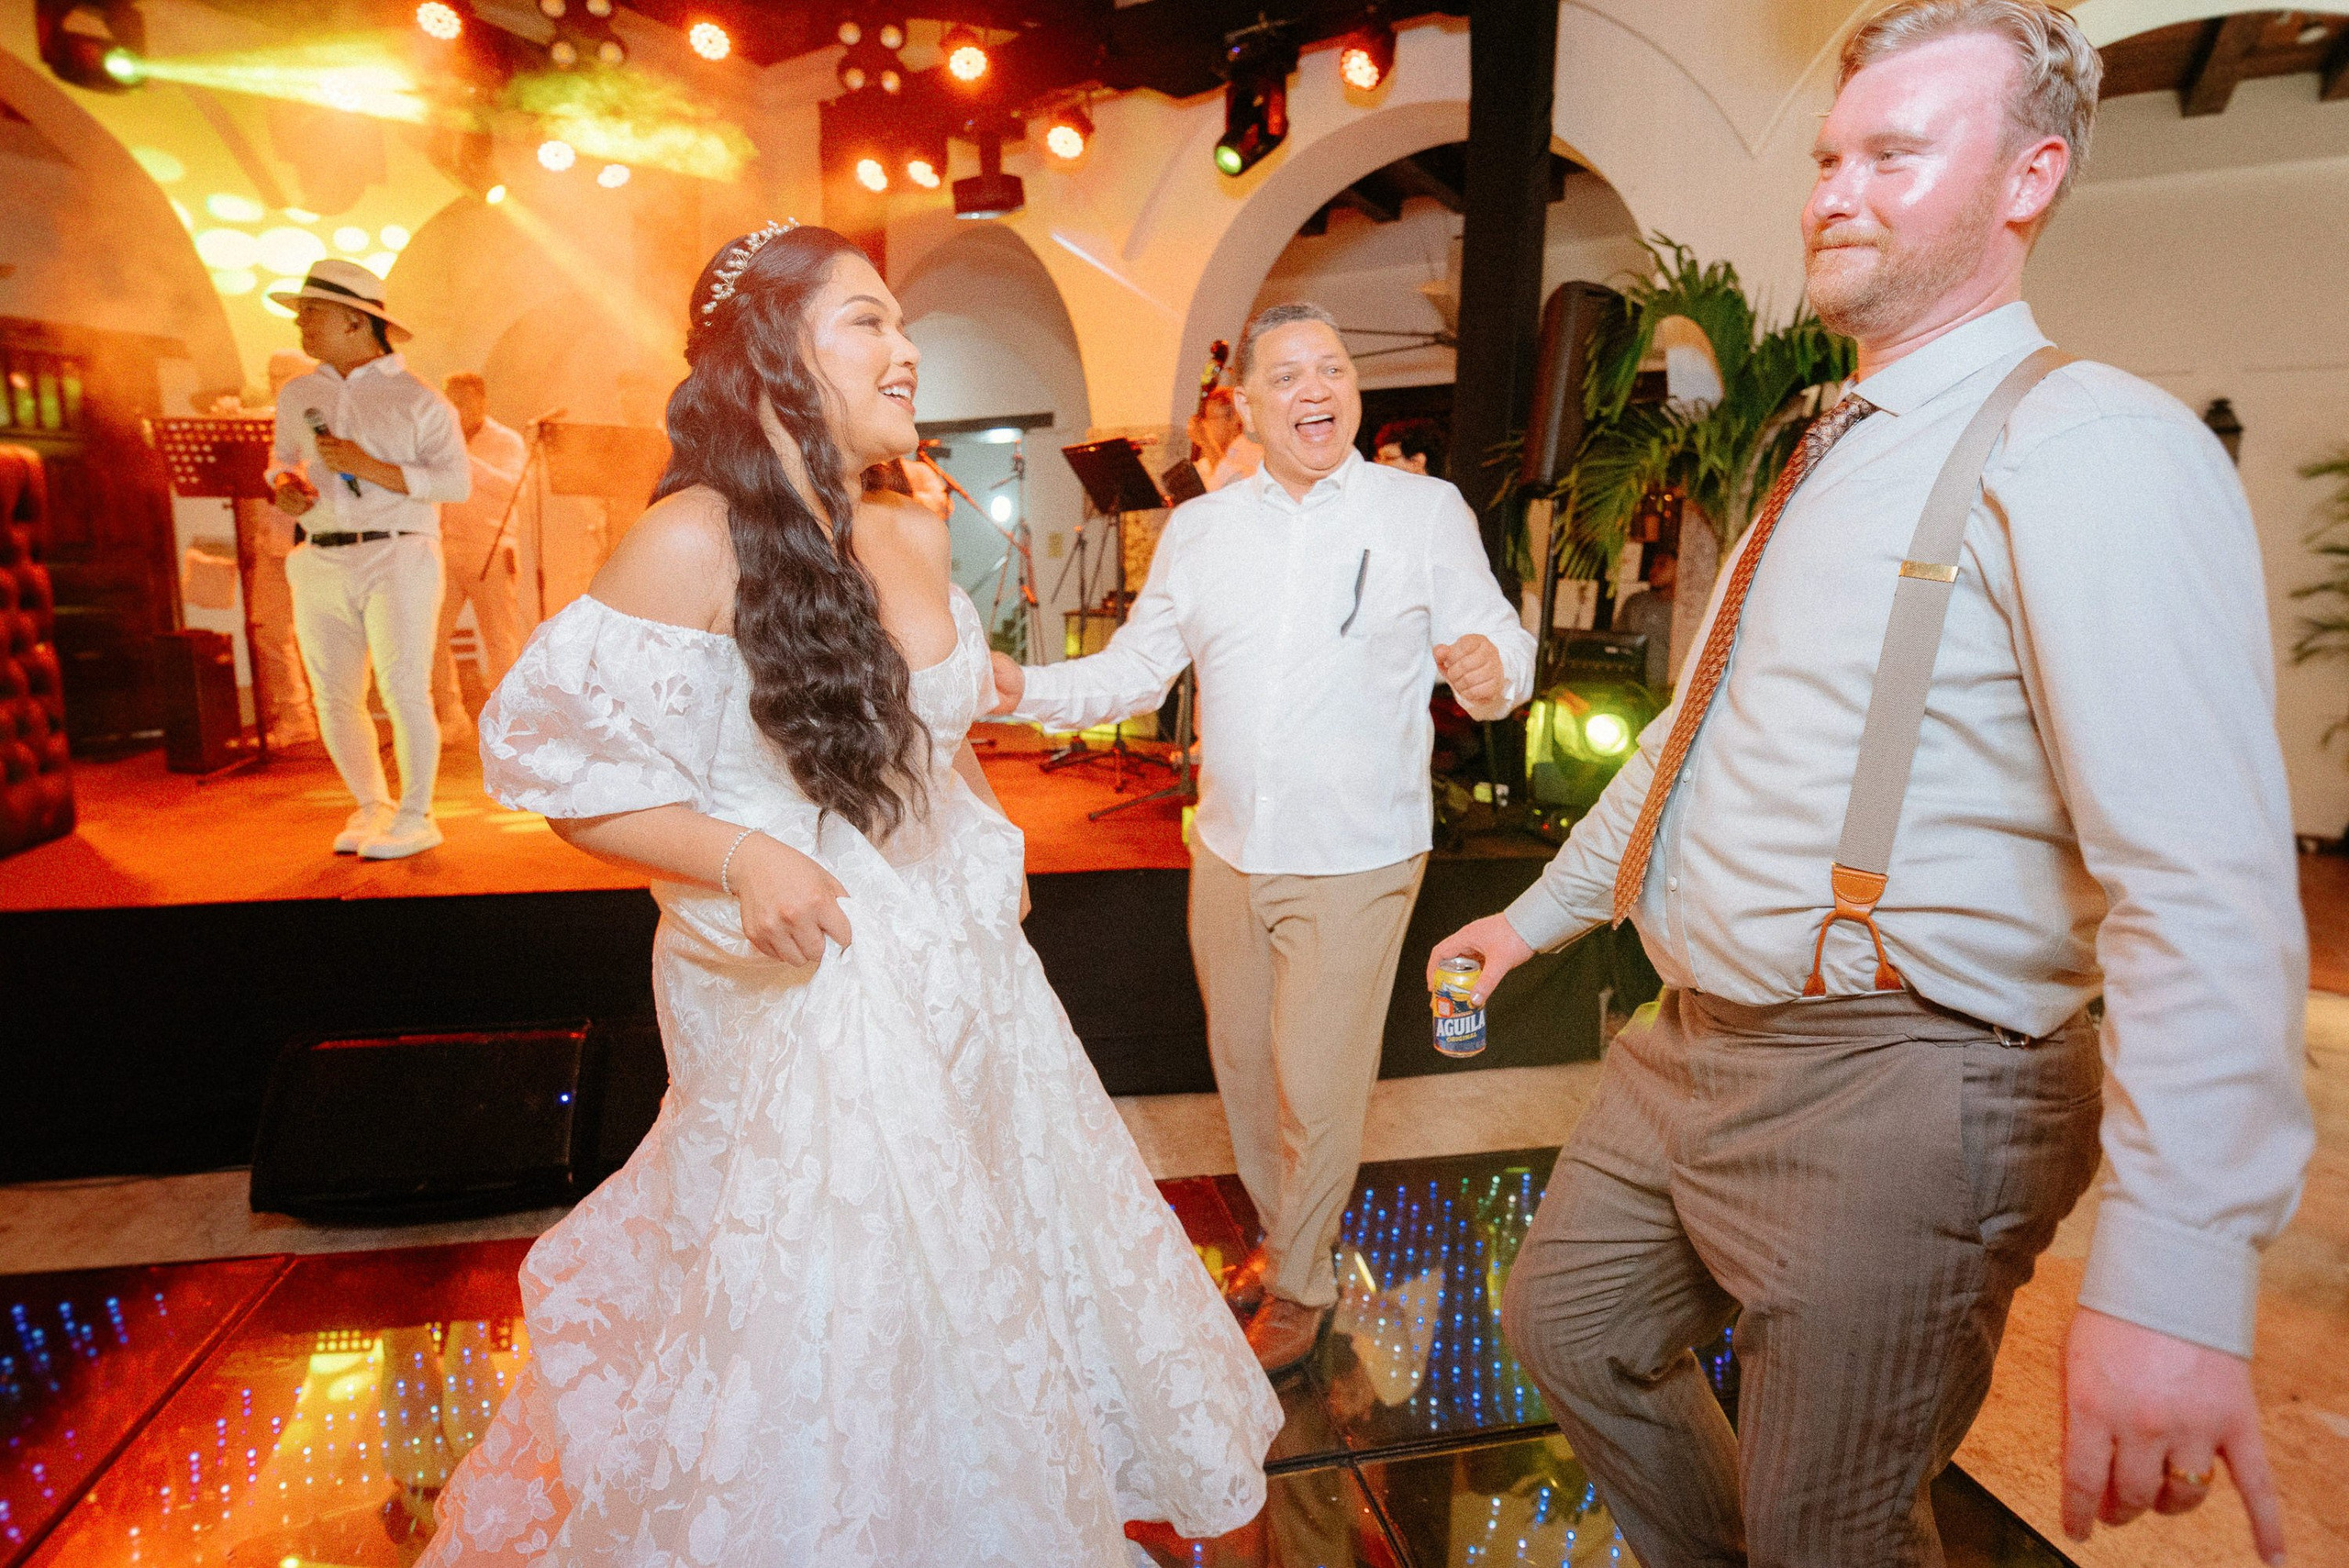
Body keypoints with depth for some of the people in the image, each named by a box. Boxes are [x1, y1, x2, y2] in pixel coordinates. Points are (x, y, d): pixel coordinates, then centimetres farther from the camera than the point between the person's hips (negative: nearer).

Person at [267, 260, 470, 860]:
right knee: (335, 701, 6)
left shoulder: (418, 400, 0)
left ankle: (416, 816, 2)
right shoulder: (296, 395, 16)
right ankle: (371, 807, 21)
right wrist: (284, 486, 5)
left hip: (398, 560, -5)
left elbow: (458, 482, -7)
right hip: (320, 565, 5)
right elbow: (284, 459, 28)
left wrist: (375, 470, -16)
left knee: (404, 692, -10)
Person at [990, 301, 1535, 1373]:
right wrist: (1023, 691, -8)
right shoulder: (1199, 528, 7)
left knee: (1316, 1088, 3)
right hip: (1227, 853, 4)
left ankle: (1299, 1286, 30)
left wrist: (1493, 672, -29)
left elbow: (1495, 638, -6)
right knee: (1243, 1069, 18)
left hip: (1356, 862, -4)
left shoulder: (1427, 511, -3)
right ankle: (1283, 1236, 44)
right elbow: (1135, 670, 7)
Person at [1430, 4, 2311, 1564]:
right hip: (1690, 1053, 9)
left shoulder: (2089, 452, -15)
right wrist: (1538, 913, 24)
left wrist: (2178, 1280, -31)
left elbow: (2204, 887, -25)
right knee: (1568, 1328, 22)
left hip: (1890, 1097, -9)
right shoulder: (1829, 463, 14)